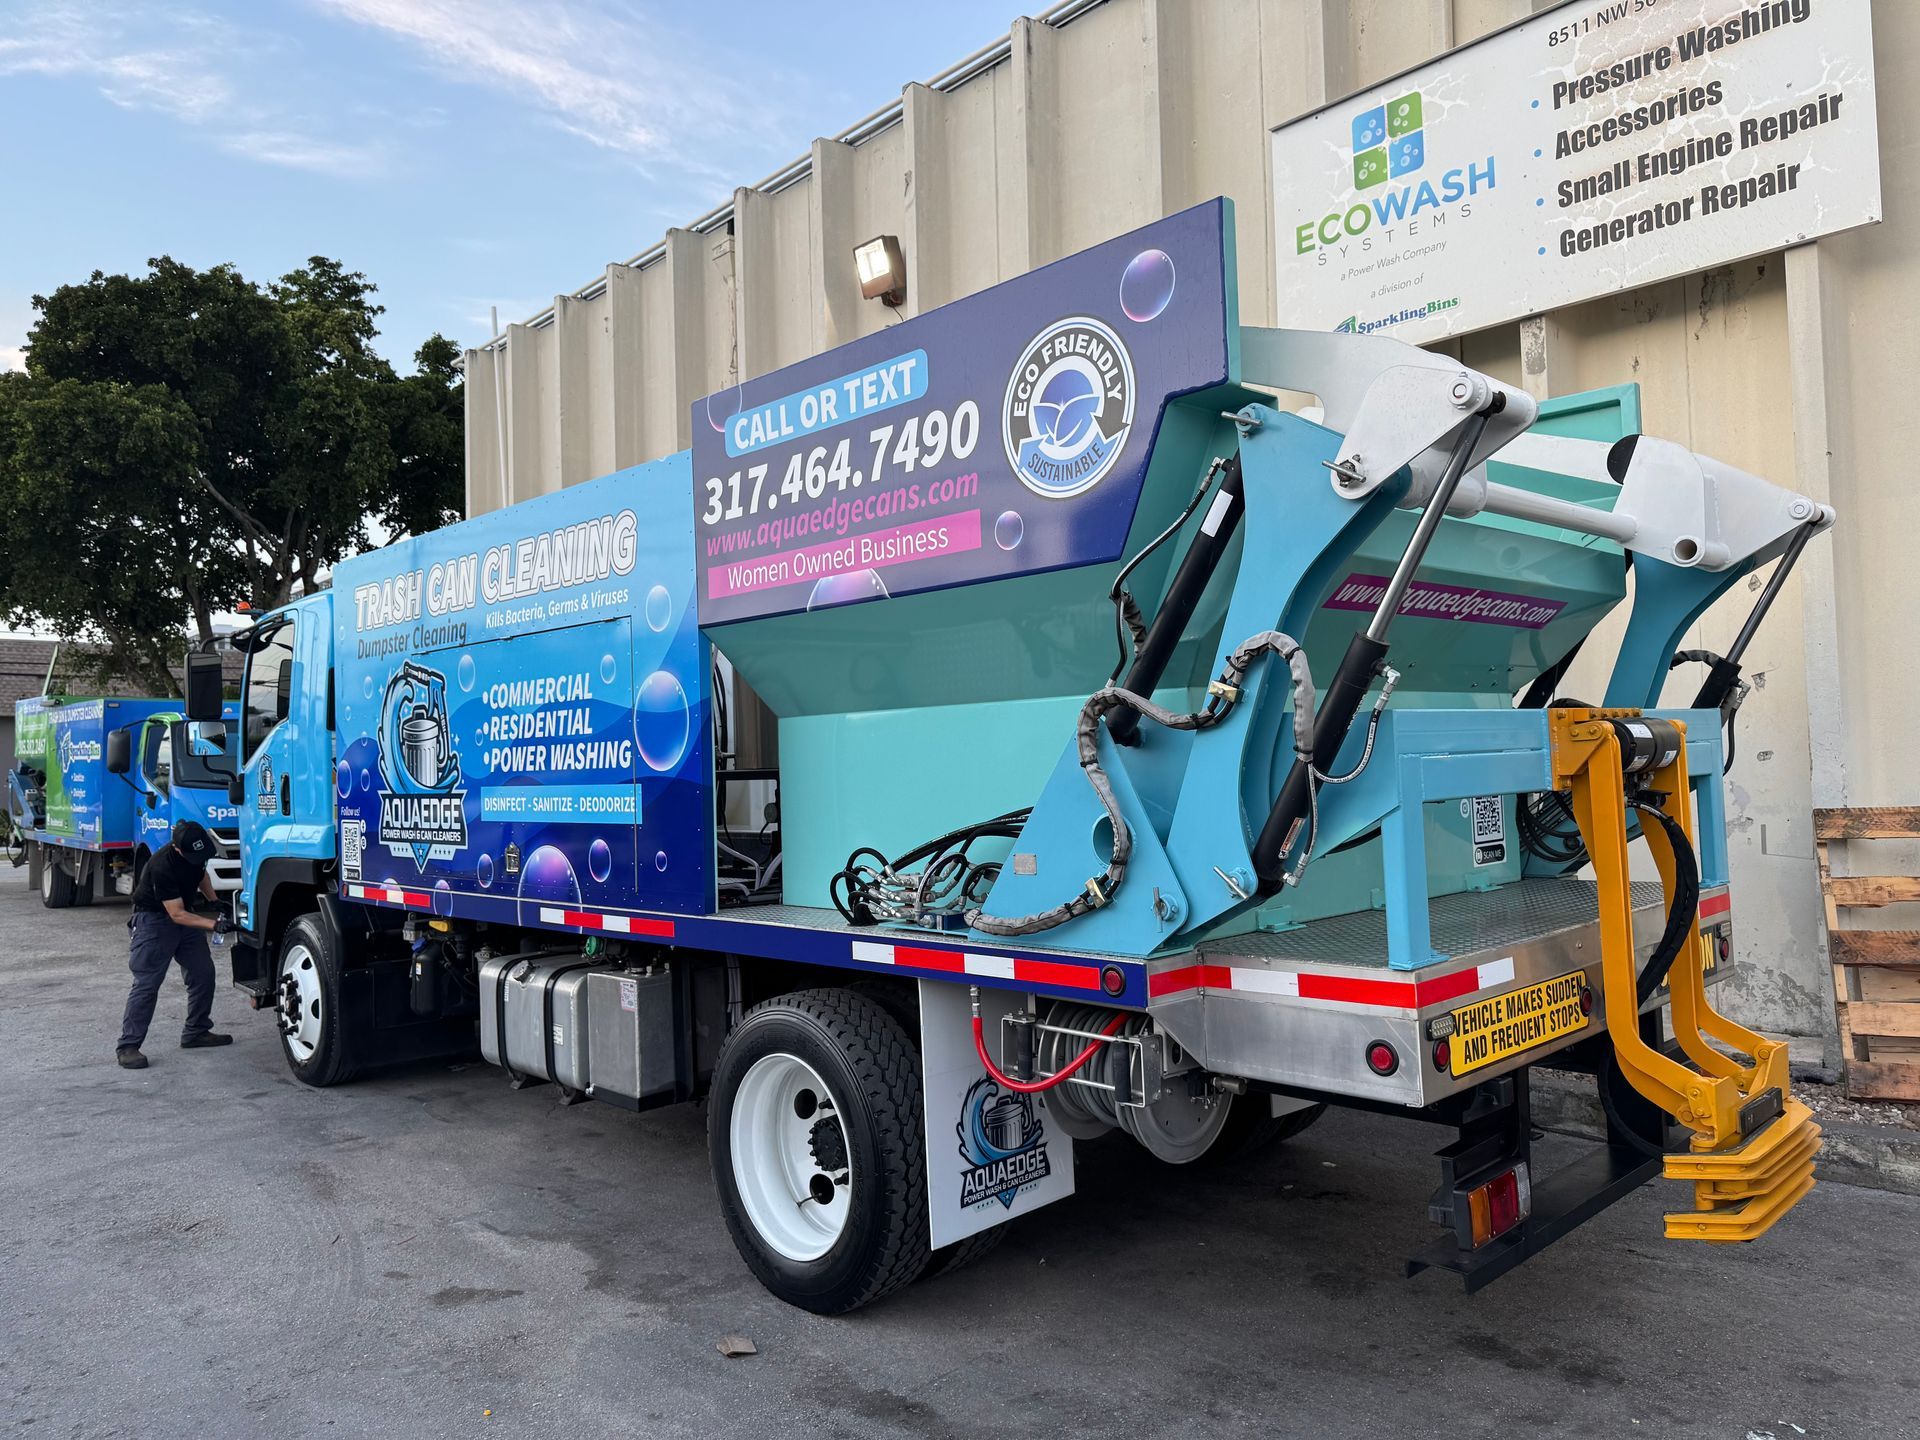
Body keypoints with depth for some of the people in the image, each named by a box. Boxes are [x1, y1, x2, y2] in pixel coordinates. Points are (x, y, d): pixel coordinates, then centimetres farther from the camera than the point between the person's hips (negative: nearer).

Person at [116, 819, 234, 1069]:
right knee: (147, 983, -12)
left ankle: (196, 1033, 18)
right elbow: (177, 915, -28)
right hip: (155, 919, -7)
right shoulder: (162, 867, -32)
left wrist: (214, 900, 1)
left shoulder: (198, 851, -11)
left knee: (203, 973, 6)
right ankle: (128, 1046, -7)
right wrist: (214, 924, -35)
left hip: (184, 913, 8)